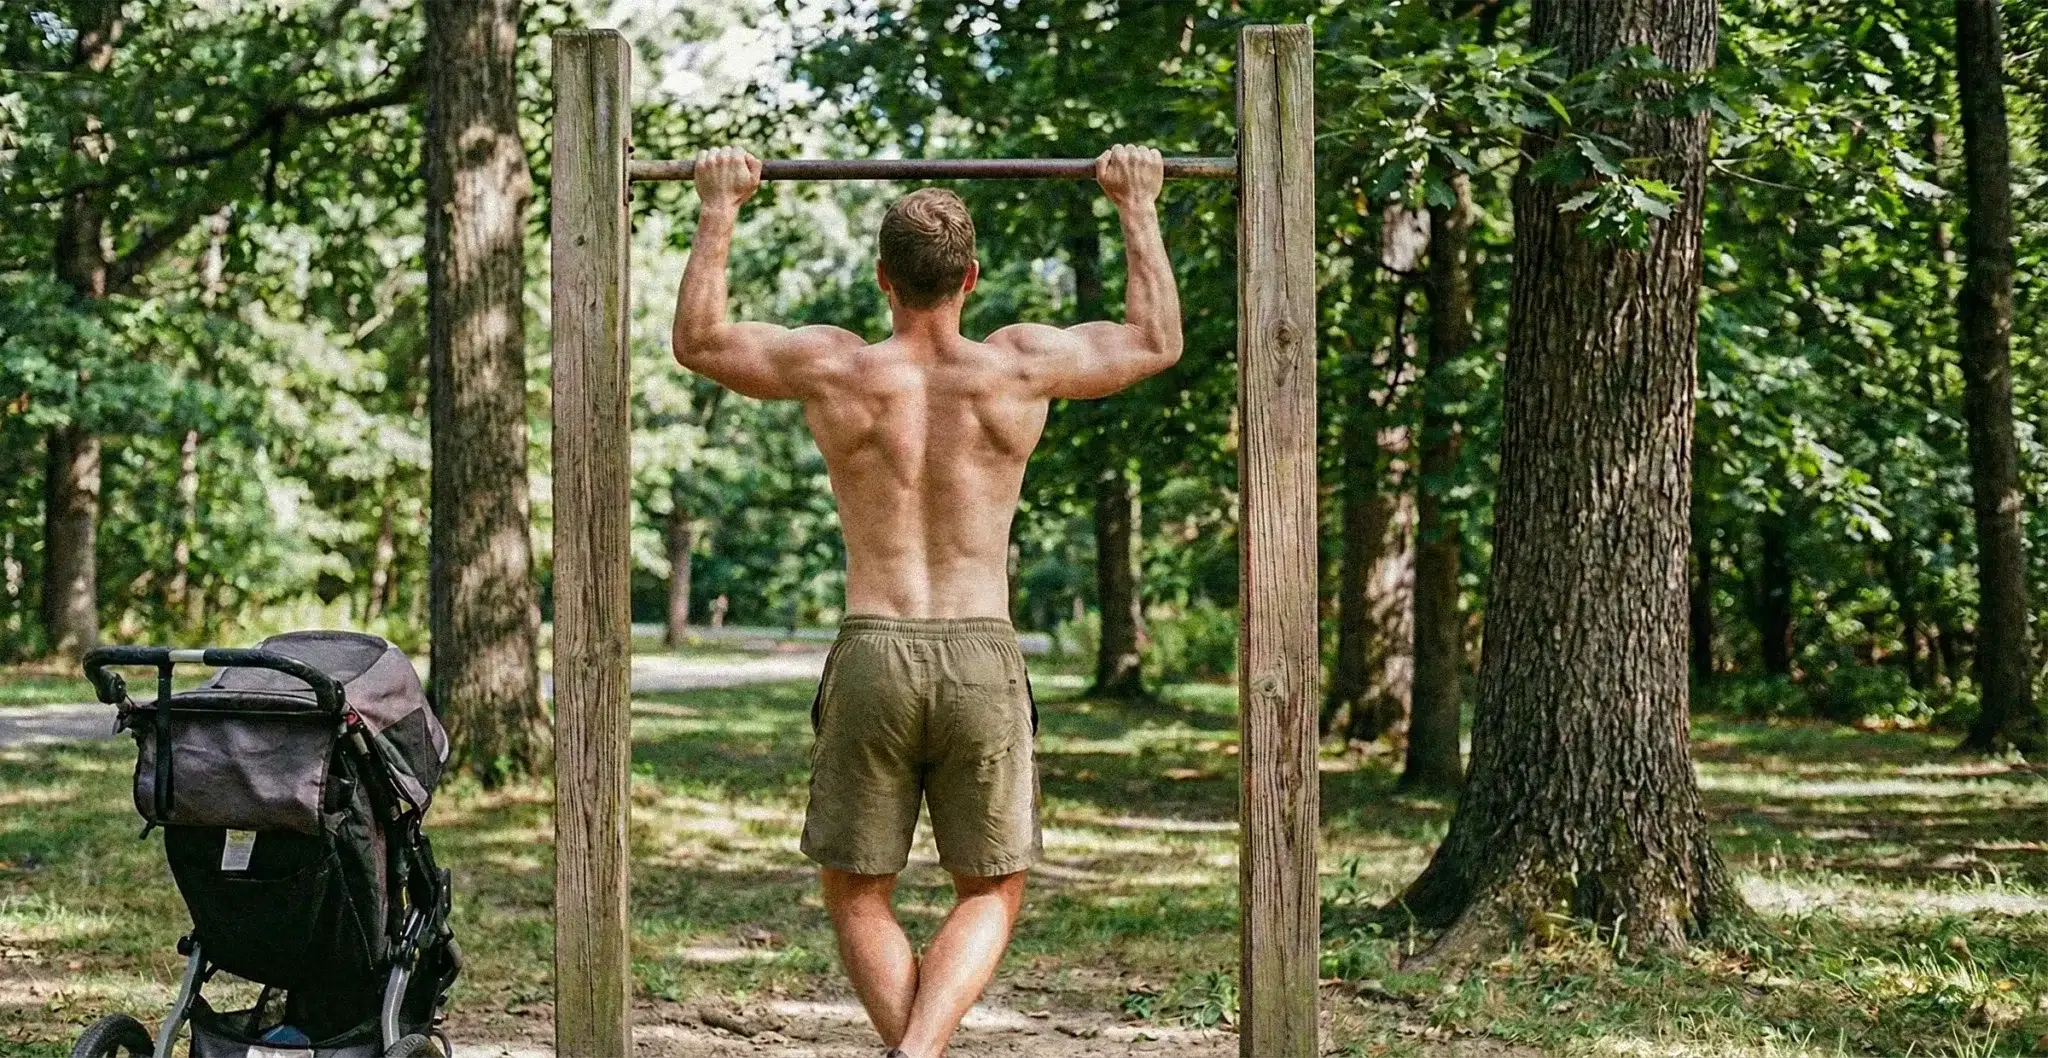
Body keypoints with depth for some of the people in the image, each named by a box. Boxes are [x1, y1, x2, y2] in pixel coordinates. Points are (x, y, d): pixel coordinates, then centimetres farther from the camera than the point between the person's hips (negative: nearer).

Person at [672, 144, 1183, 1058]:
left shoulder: (831, 368, -2)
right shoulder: (1019, 366, -1)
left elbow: (696, 341, 16)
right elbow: (1156, 341, 17)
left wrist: (719, 209, 23)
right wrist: (1138, 207, 25)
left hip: (871, 657, 0)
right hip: (982, 660, 0)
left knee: (857, 898, 15)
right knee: (990, 896, 12)